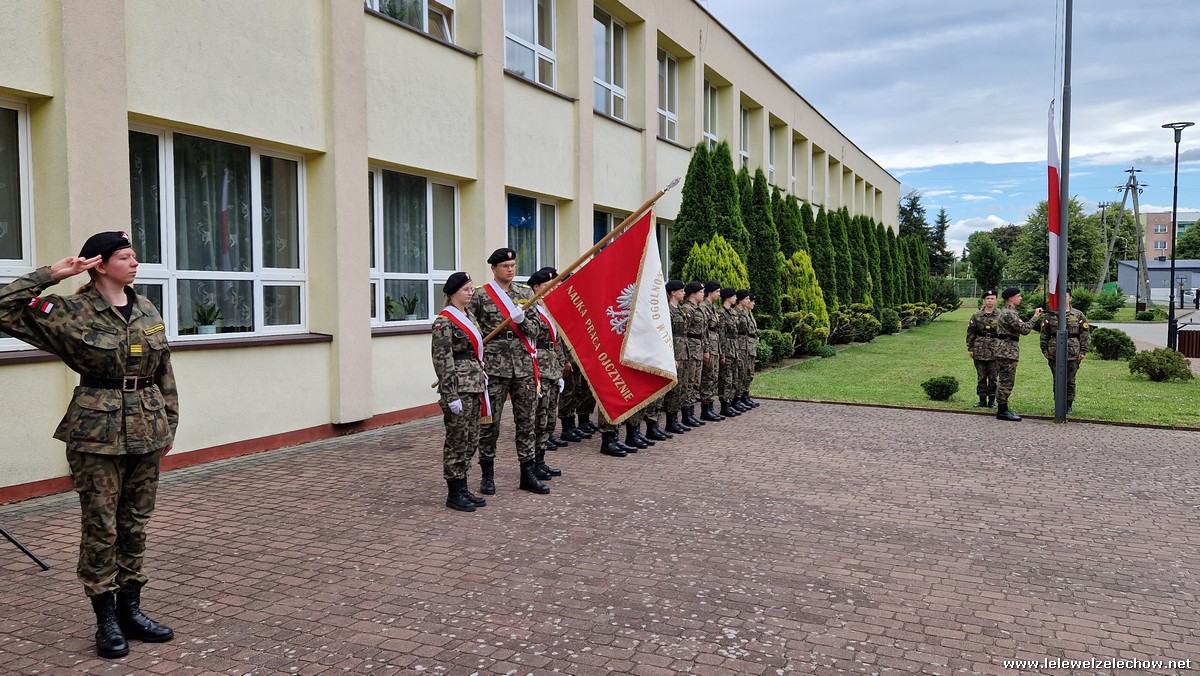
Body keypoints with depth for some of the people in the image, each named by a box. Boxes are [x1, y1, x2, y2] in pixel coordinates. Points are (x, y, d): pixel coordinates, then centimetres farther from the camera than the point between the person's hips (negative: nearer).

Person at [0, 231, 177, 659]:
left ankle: (130, 611, 24)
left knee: (136, 525, 12)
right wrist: (51, 274, -13)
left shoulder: (148, 311, 8)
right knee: (101, 528, 3)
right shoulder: (71, 312, -6)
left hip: (146, 430, 5)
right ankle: (107, 621, 16)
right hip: (97, 434, -5)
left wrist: (169, 424, 12)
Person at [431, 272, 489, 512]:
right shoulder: (444, 321, -12)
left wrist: (481, 381, 18)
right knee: (457, 440, -2)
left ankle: (463, 488, 22)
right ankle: (454, 494, 7)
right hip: (458, 387, -9)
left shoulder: (467, 317, 15)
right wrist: (451, 396, -19)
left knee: (470, 440, 12)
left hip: (474, 386, 9)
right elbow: (442, 361, -16)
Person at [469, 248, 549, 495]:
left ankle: (528, 474, 16)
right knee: (490, 423, 3)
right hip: (494, 368, -3)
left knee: (526, 422, 7)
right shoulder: (480, 296, -2)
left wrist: (521, 320, -14)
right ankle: (487, 476, 16)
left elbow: (535, 329, 6)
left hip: (524, 367, 4)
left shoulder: (525, 294, 10)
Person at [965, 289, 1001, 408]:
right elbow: (970, 333, 7)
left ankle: (992, 400, 13)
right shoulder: (976, 316, 5)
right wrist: (970, 348, 2)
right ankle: (982, 400, 13)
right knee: (981, 377, 6)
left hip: (995, 351, -1)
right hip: (980, 351, 1)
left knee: (993, 377, 3)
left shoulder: (1001, 316, 1)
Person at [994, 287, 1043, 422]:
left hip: (1005, 351, 11)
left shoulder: (1007, 312, 18)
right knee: (1006, 382, -7)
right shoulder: (1009, 313, -17)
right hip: (1008, 351, -11)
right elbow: (1024, 330, -20)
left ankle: (1002, 409, 18)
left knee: (1004, 382, 13)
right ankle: (1003, 411, -3)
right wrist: (1035, 317, -13)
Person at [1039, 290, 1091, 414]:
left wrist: (1083, 351, -2)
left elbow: (1085, 334, 4)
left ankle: (1069, 405, 17)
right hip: (1054, 354, 0)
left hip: (1073, 354, 0)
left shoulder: (1078, 315, 4)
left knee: (1070, 381, 5)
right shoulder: (1050, 315, 6)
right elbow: (1044, 334, 9)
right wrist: (1044, 350, 3)